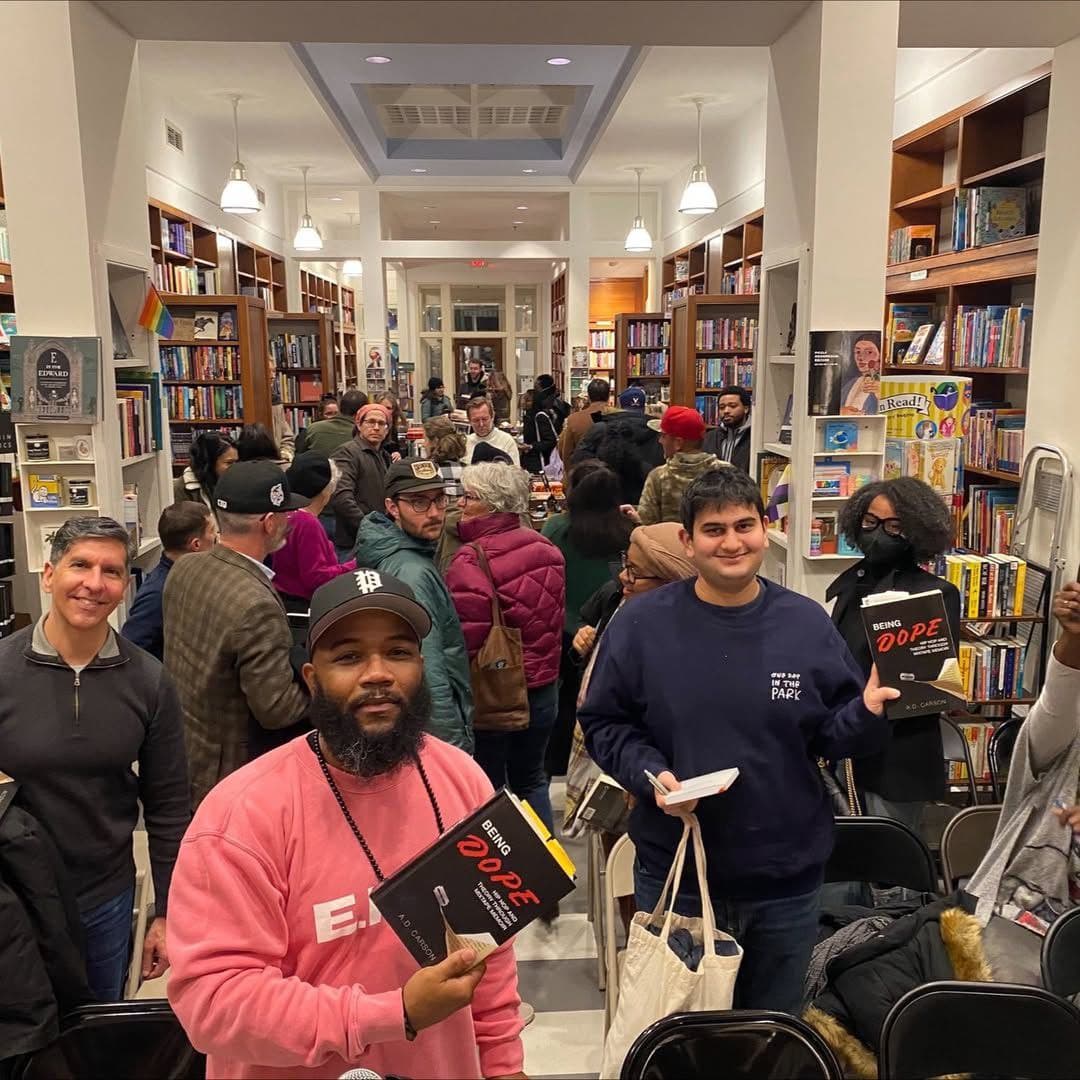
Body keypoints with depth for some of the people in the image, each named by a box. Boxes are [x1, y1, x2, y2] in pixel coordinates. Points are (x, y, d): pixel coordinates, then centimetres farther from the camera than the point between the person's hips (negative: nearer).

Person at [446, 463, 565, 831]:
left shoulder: (472, 559, -21)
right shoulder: (546, 548, 0)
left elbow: (466, 637, -22)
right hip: (543, 686, 6)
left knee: (487, 787, 10)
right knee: (531, 779, 20)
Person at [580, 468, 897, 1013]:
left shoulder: (807, 624, -3)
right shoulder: (642, 624, -8)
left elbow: (831, 733, 3)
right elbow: (603, 723, -3)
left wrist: (868, 712, -17)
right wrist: (650, 775, -18)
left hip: (788, 876, 2)